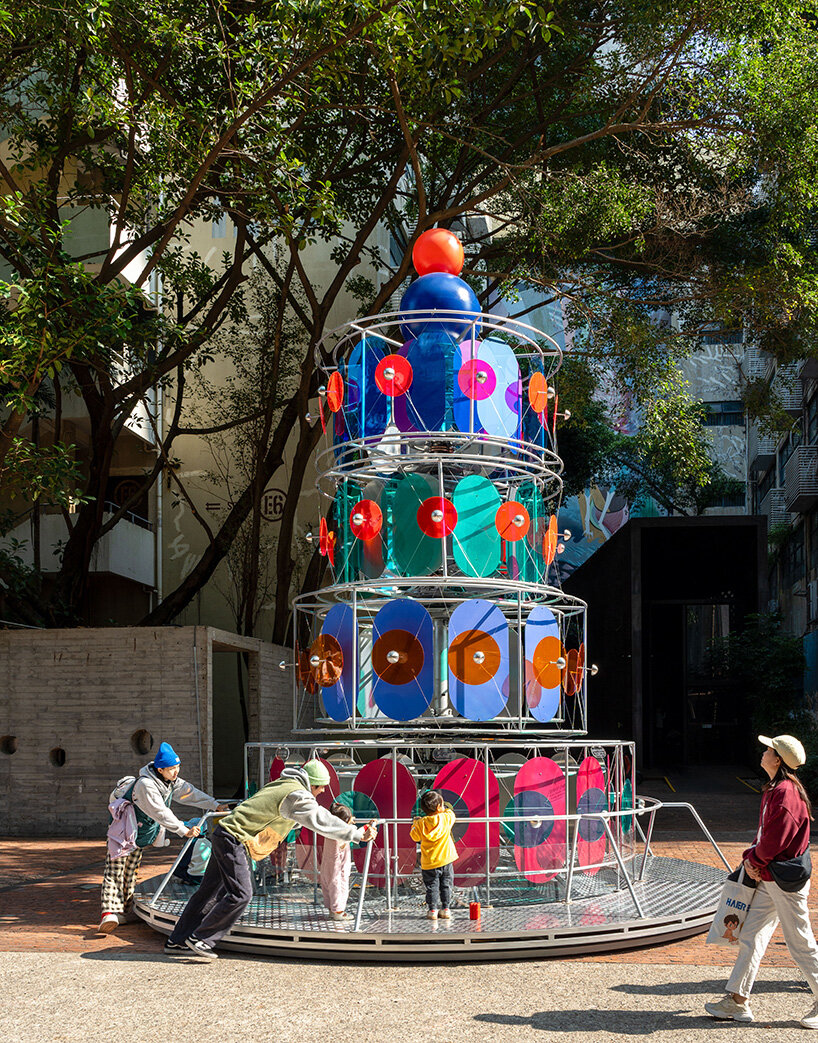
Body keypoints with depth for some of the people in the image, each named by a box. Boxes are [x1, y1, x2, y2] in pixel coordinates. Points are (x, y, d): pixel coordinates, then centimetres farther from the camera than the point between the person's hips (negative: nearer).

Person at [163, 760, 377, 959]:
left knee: (210, 892, 14)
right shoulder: (297, 795, -13)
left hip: (225, 836, 10)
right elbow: (321, 821, -15)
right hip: (234, 840, -10)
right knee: (240, 894, -10)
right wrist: (358, 834, -10)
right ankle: (199, 939, -2)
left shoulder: (283, 785, 17)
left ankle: (176, 942, 19)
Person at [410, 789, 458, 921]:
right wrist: (445, 809, 30)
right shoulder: (447, 818, -10)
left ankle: (433, 910, 9)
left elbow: (414, 836, 5)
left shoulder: (421, 824, -10)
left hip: (429, 863, -1)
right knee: (446, 885, 13)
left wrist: (415, 823, 20)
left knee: (432, 886, 10)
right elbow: (450, 813, 13)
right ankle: (446, 909, 16)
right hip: (446, 860, 1)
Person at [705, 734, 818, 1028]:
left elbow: (774, 841, -23)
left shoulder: (786, 793, -21)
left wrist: (753, 860, -6)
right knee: (750, 936, 10)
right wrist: (752, 857, 3)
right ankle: (737, 1000, 16)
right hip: (768, 877, 10)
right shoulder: (774, 789, 10)